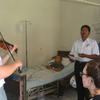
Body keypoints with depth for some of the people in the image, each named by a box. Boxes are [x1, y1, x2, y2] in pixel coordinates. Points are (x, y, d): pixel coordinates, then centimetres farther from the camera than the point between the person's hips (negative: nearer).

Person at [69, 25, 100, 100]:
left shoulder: (93, 42, -1)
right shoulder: (76, 42, 12)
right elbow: (72, 54, 16)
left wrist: (85, 55, -21)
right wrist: (71, 58, -7)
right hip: (78, 65, 5)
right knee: (79, 85, 13)